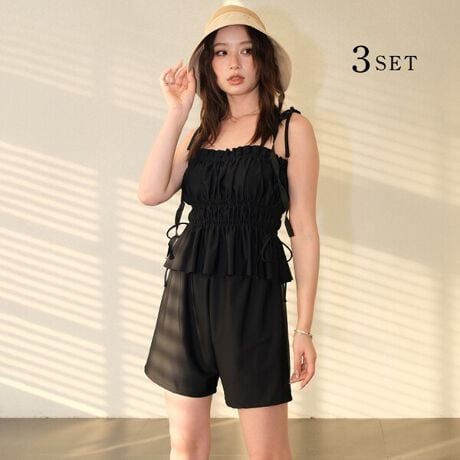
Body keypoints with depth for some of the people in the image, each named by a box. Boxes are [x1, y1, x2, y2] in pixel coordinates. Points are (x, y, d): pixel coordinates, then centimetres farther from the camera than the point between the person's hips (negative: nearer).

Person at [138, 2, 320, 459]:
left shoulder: (290, 128, -1)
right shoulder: (201, 132, 13)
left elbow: (304, 231, -3)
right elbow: (151, 193, -4)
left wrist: (304, 328, -5)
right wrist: (177, 112, -3)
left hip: (253, 294, -4)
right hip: (185, 292, 4)